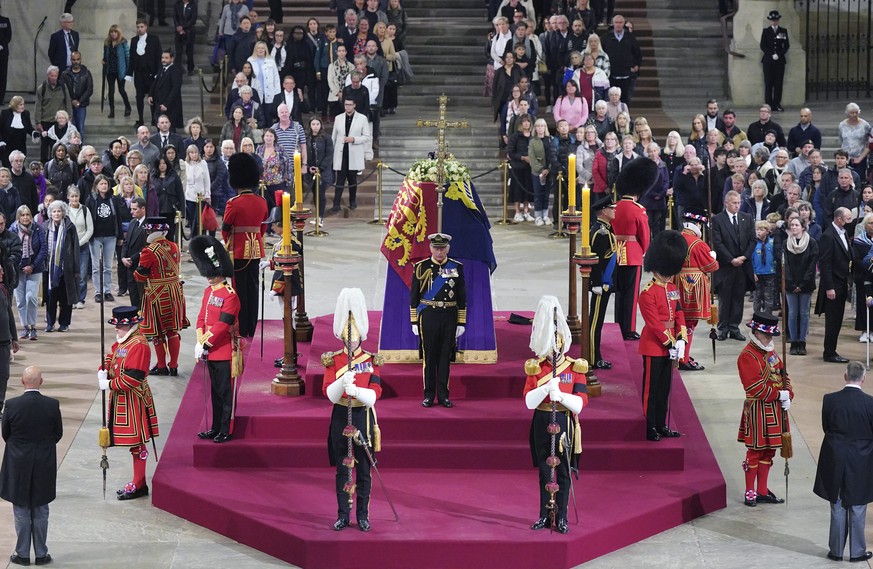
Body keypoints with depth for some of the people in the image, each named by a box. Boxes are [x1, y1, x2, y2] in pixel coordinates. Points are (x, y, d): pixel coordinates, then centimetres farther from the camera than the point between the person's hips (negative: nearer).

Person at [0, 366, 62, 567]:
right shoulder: (52, 405, -11)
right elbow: (58, 433, 0)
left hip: (18, 466, -1)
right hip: (45, 467, 1)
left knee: (21, 511, 10)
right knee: (40, 511, 12)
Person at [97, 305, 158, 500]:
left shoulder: (138, 345, -20)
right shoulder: (122, 341, 10)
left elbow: (132, 378, -24)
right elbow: (111, 356, 20)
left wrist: (109, 385, -17)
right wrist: (103, 372, -1)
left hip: (133, 401, -10)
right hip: (120, 399, 10)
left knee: (136, 443, -1)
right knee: (133, 441, 15)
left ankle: (138, 486, 5)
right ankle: (139, 483, 24)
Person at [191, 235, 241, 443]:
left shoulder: (230, 296, -16)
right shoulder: (208, 292, 10)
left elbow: (222, 325, -19)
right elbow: (201, 318, 11)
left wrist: (204, 344, -18)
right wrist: (199, 342, -1)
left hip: (225, 353, -8)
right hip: (211, 352, 8)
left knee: (226, 393, 0)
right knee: (215, 391, 15)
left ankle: (226, 431, 6)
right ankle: (215, 428, 23)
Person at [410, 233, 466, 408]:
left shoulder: (457, 267, 4)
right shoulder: (421, 267, 0)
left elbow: (462, 297, 7)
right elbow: (414, 296, 2)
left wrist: (461, 322, 4)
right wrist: (414, 321, -2)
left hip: (449, 317, 1)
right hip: (428, 315, -1)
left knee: (445, 356, 5)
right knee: (429, 356, 2)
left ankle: (443, 395, 12)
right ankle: (429, 395, 10)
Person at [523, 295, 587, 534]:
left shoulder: (575, 367, -2)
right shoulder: (535, 368, 1)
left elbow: (580, 404, -9)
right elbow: (529, 402, -9)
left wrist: (560, 395, -26)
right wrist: (546, 388, -25)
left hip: (565, 424, -1)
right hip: (542, 424, 1)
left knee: (563, 472, 3)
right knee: (544, 471, 8)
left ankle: (561, 517, 11)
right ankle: (545, 515, 17)